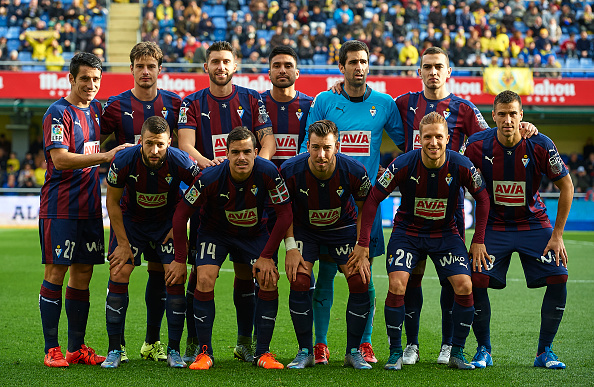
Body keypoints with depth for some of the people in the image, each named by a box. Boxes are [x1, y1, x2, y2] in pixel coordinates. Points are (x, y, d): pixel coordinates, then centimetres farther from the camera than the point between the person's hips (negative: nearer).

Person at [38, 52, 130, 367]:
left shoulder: (96, 109, 14)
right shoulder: (58, 113, -9)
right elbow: (60, 159, -19)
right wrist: (104, 157, -23)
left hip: (89, 208, 7)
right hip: (60, 208, -7)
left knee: (83, 275, 8)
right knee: (56, 272, -5)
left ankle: (77, 348, 13)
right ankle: (51, 349, 0)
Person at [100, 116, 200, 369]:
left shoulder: (180, 162, -26)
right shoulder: (124, 161, -25)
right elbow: (112, 201, -10)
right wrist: (123, 243, -10)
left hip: (167, 221, 0)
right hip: (131, 219, 0)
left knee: (176, 277, -12)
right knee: (119, 274, -12)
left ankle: (173, 350, 0)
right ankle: (115, 349, -2)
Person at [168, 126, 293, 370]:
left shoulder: (268, 172, -27)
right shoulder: (211, 178, -28)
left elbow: (285, 215, -16)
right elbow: (181, 214, -15)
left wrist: (266, 257, -17)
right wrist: (180, 260, -13)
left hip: (254, 233, 1)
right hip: (215, 231, -1)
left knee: (269, 281, -16)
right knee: (205, 280, -22)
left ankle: (262, 353, -2)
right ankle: (204, 352, -8)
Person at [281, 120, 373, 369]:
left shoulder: (354, 171, -27)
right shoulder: (291, 170, -27)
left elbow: (365, 208, -8)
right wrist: (290, 247, -15)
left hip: (343, 227, 0)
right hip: (305, 229, 0)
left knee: (360, 282, -13)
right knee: (299, 282, -16)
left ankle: (353, 351, 2)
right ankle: (305, 352, -1)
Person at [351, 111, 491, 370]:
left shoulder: (461, 166, -17)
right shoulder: (404, 164, -21)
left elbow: (482, 198, -1)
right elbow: (373, 198, -12)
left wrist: (478, 241, -3)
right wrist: (363, 242, -14)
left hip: (445, 233, 1)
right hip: (407, 231, -1)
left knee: (464, 286, -15)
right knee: (397, 284, -21)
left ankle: (457, 353, 2)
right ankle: (395, 353, -5)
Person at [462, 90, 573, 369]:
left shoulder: (540, 145, -17)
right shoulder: (477, 145, -15)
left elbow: (566, 186, -6)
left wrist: (557, 235, -8)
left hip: (534, 224, 0)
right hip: (494, 226, 0)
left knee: (559, 278, -14)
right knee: (477, 280, -17)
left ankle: (544, 352, 3)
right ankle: (483, 351, 4)